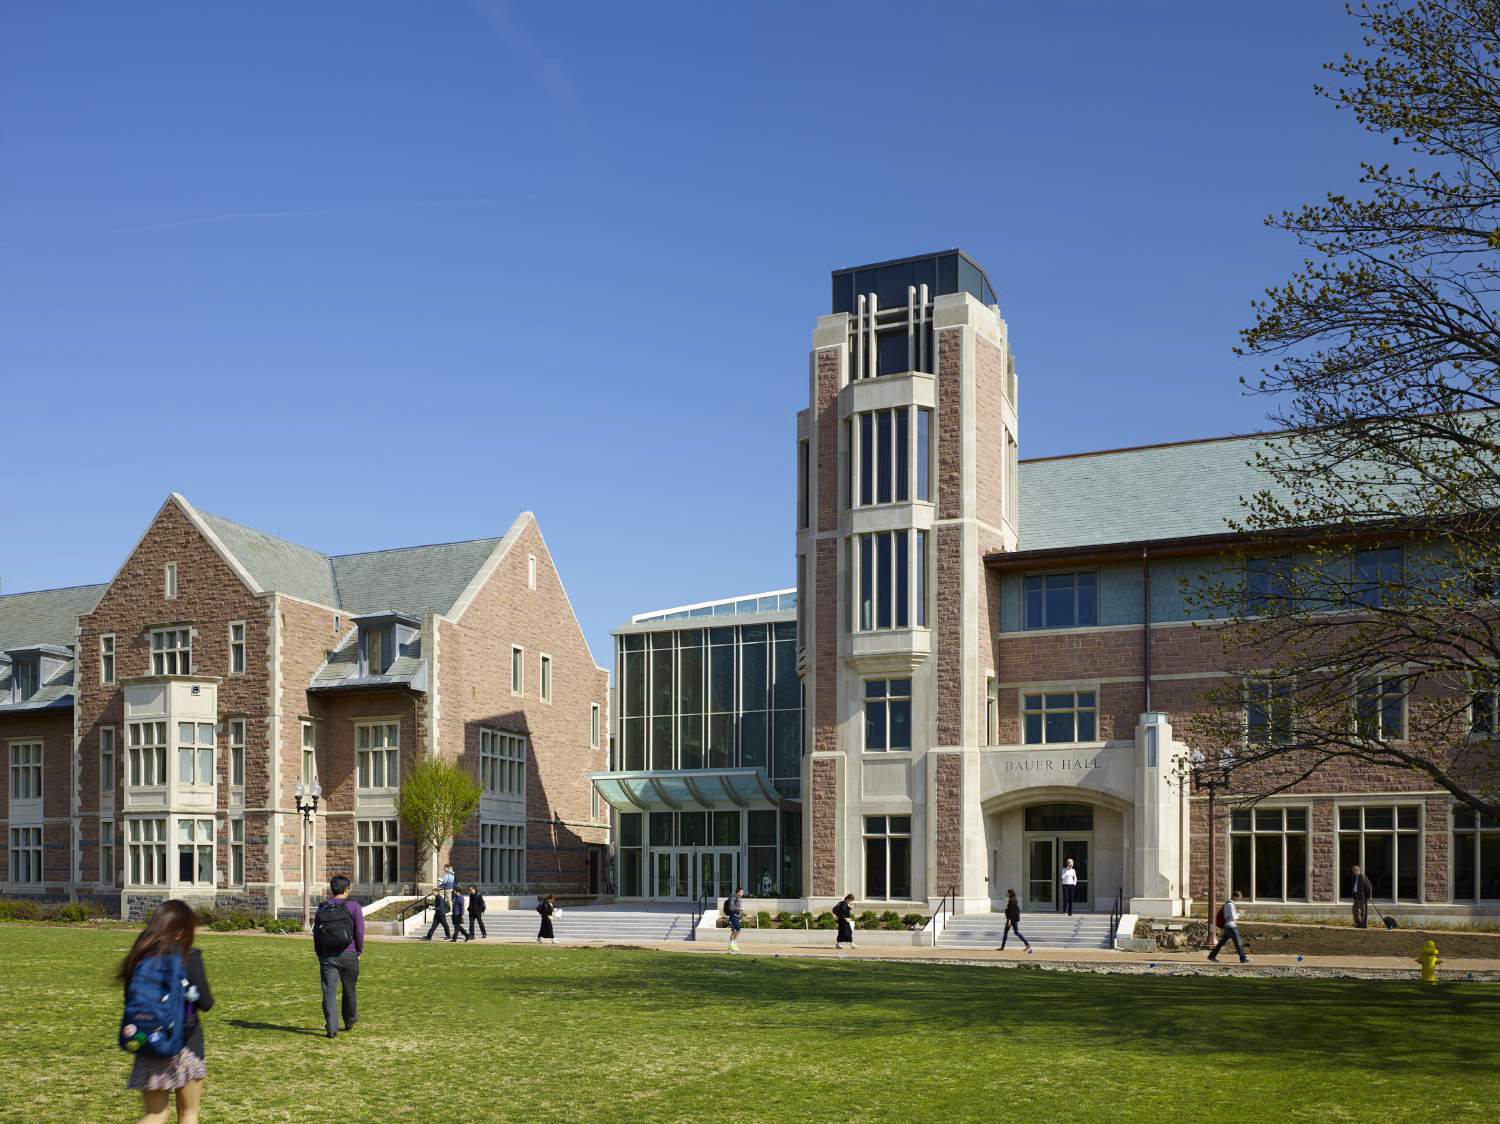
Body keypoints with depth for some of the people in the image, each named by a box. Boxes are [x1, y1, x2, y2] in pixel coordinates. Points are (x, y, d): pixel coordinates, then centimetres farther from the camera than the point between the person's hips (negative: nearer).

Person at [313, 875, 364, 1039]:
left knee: (329, 993, -2)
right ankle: (349, 1021, 32)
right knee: (349, 990, 16)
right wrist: (359, 951, 6)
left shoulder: (322, 908, 8)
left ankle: (331, 1028, -10)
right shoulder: (353, 906, -3)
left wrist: (319, 955, 16)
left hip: (327, 956, 2)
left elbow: (316, 933, 9)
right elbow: (359, 931, -6)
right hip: (348, 955, -2)